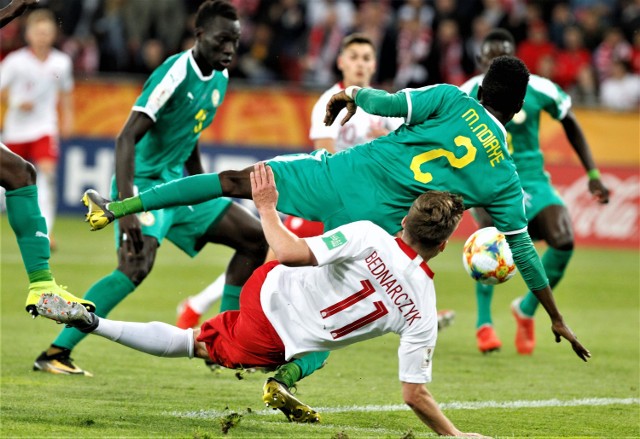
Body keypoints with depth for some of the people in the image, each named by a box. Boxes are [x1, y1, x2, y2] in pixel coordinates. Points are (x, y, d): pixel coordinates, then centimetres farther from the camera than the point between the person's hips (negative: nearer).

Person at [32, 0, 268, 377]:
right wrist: (126, 205, -36)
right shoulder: (175, 74, -20)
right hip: (145, 180, -9)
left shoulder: (220, 77, 7)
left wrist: (205, 201, 26)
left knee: (256, 237, 8)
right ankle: (56, 352, -27)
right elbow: (126, 137, -26)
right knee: (137, 264, -31)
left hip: (176, 183, 9)